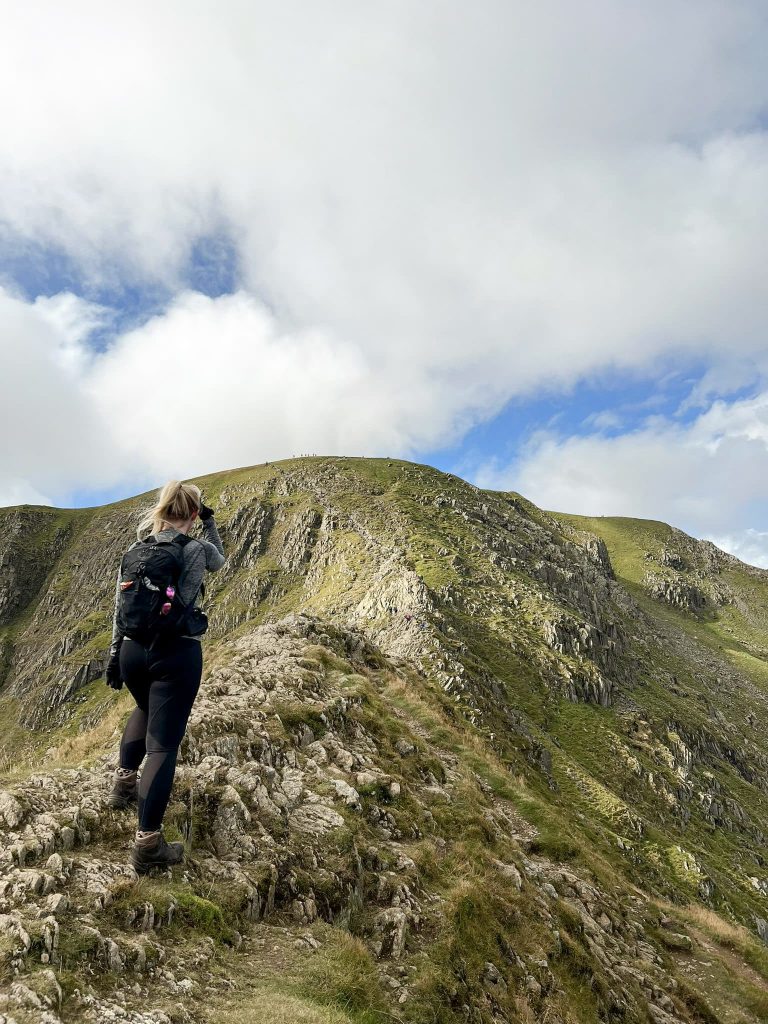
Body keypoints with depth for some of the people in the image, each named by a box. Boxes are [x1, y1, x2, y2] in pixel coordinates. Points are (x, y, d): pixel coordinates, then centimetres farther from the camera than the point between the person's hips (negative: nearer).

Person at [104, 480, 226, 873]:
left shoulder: (136, 549, 3)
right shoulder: (198, 548, -9)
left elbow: (119, 607, 8)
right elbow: (219, 560, 17)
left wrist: (115, 655, 16)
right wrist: (210, 521, 22)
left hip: (134, 649, 5)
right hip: (178, 652, -5)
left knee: (145, 709, 36)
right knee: (163, 744, -1)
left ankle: (124, 781, 41)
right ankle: (148, 844, 2)